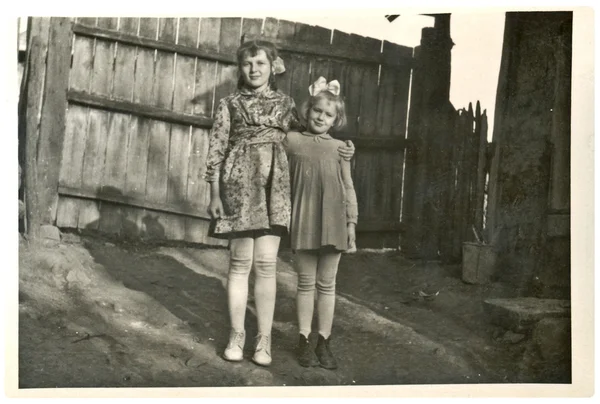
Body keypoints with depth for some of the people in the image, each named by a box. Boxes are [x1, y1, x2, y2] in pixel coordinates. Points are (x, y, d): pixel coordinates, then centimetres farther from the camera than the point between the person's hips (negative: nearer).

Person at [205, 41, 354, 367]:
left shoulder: (285, 103, 14)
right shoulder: (229, 104, 10)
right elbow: (216, 148, 6)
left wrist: (336, 150, 6)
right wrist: (214, 194, -1)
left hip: (274, 185, 1)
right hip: (239, 184, -1)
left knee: (266, 263, -3)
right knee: (240, 262, 1)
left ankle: (264, 339, 6)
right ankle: (237, 335, 12)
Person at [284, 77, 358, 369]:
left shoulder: (339, 147, 8)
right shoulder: (292, 140, 6)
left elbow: (348, 188, 8)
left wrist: (351, 225, 3)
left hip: (332, 222, 1)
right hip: (303, 221, -1)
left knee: (327, 284, 7)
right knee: (306, 283, 6)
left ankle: (323, 343, 17)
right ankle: (304, 342, 17)